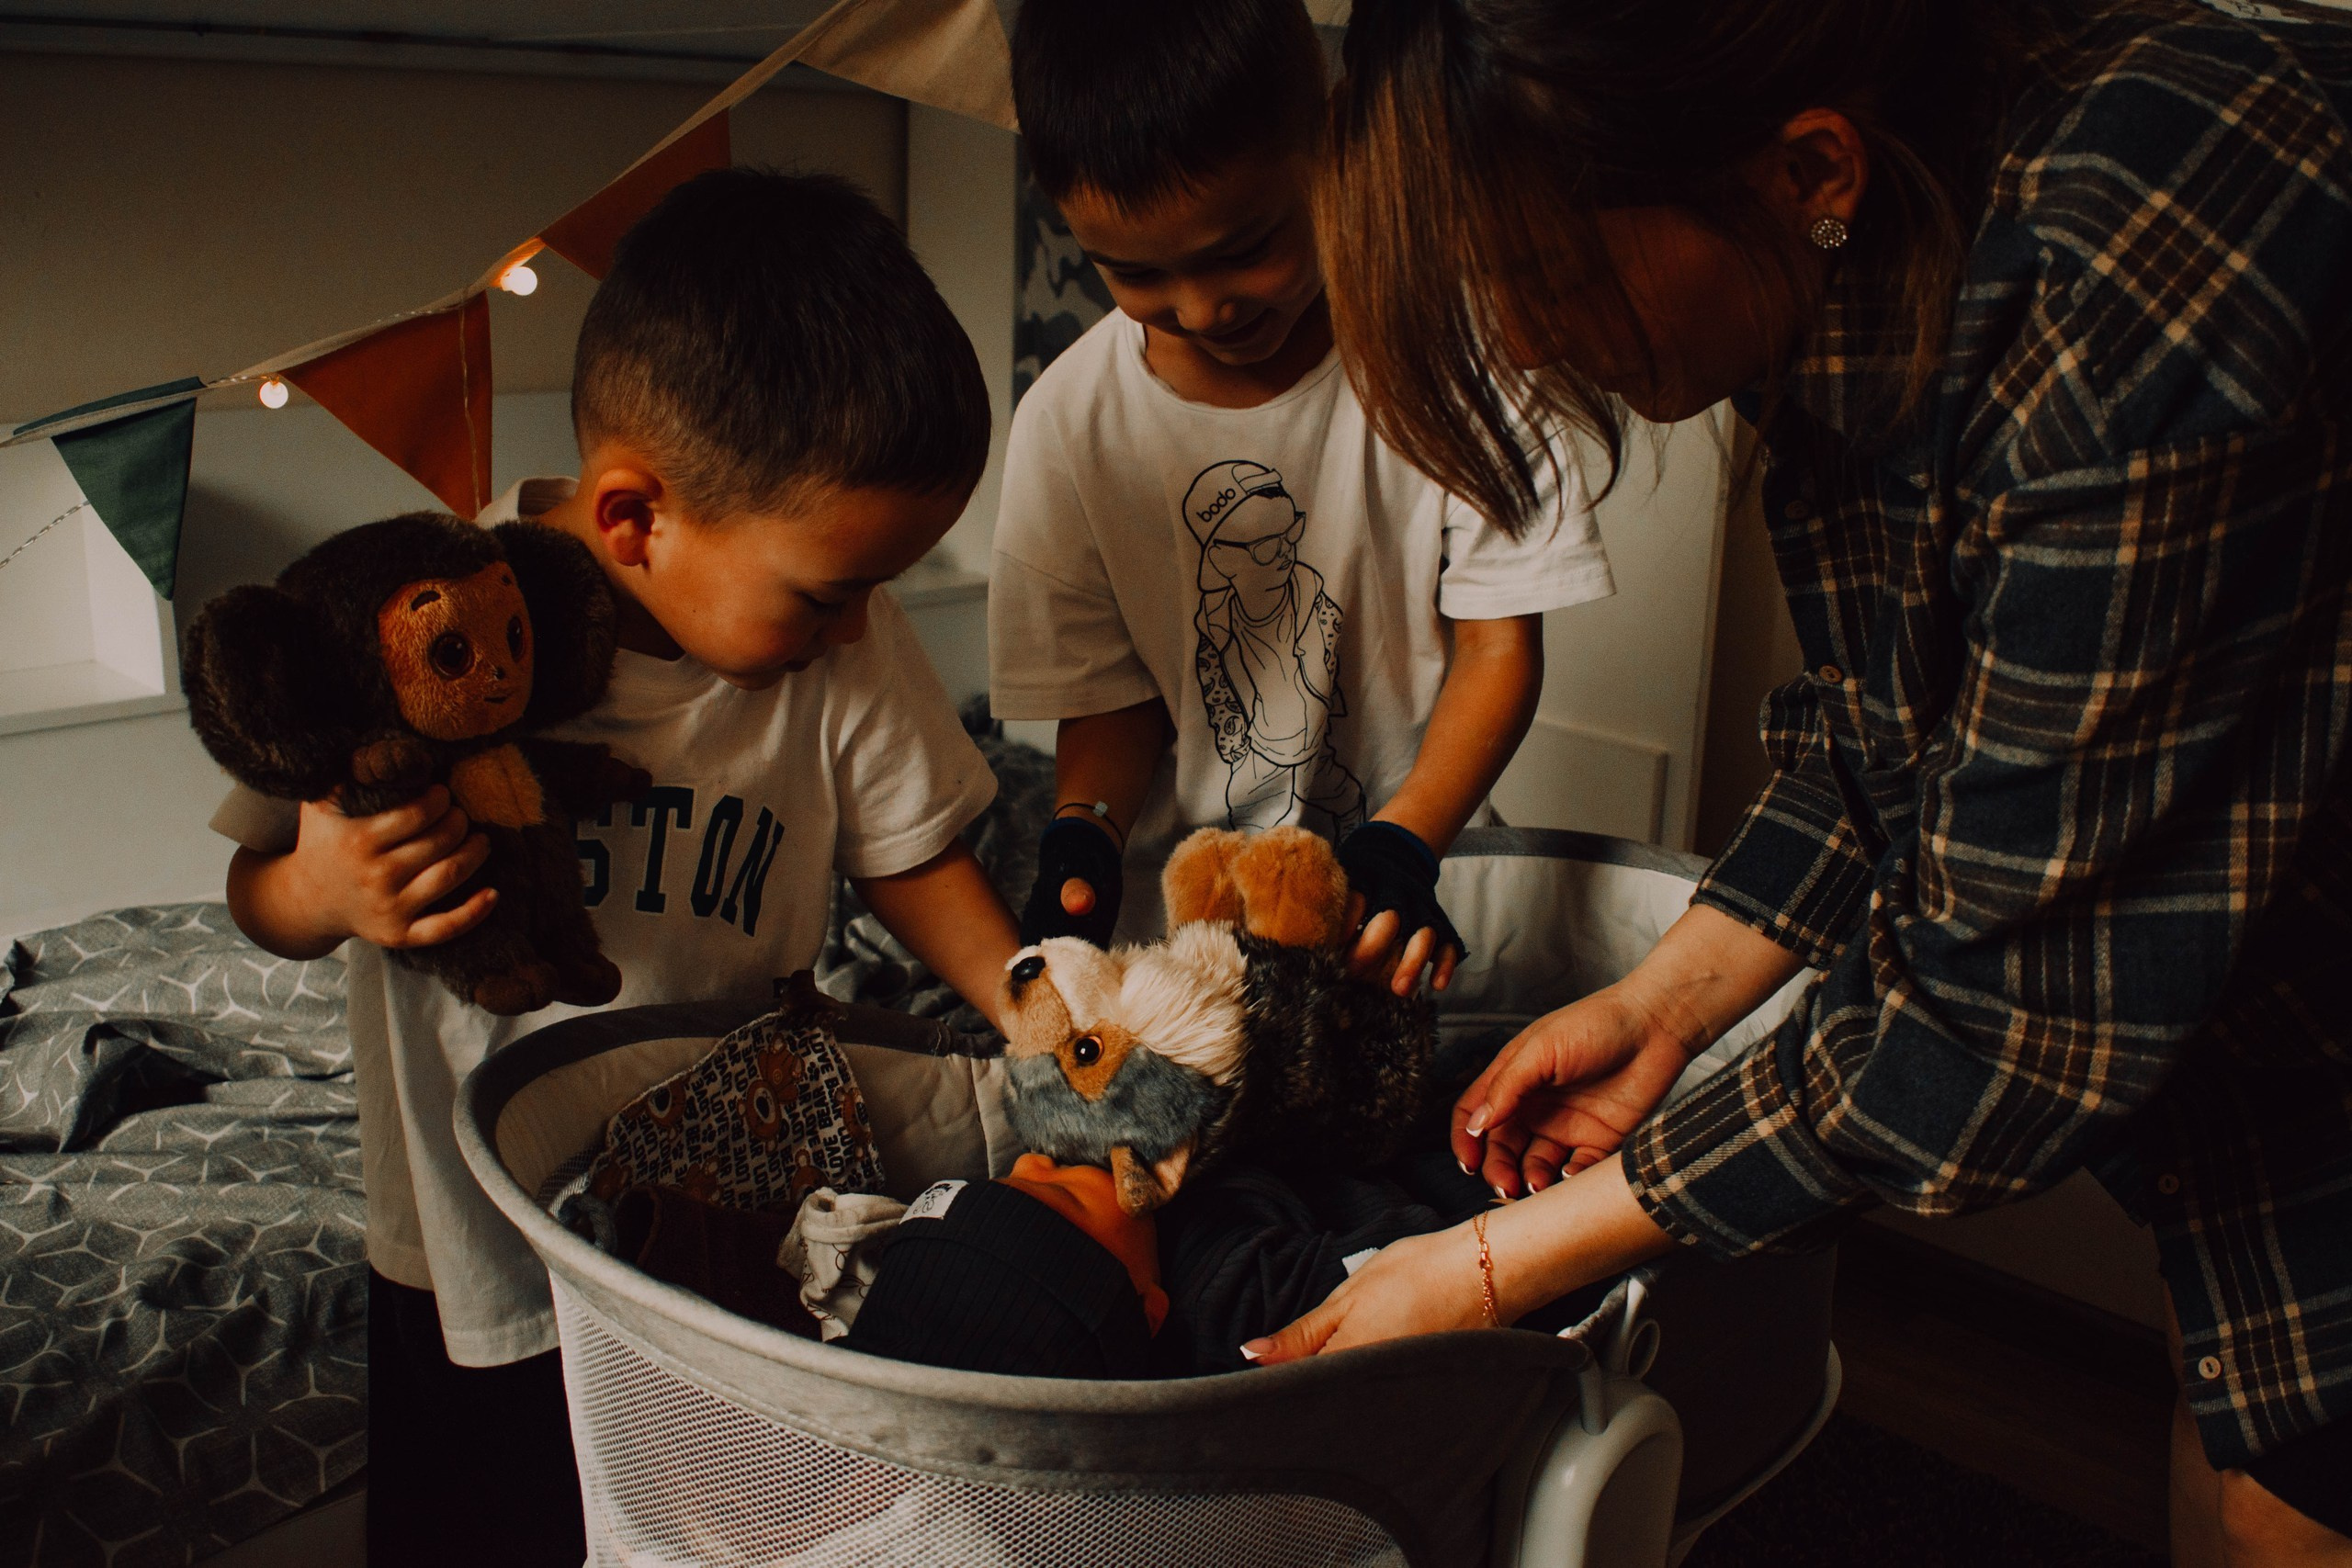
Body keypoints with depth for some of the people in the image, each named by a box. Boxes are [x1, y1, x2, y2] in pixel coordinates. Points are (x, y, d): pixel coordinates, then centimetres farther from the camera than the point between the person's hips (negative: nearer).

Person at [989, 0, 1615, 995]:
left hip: (1414, 847, -1)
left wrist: (1404, 842, -21)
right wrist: (1085, 832, -17)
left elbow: (1501, 642, -7)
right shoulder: (1068, 426, -6)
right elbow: (1113, 693, 3)